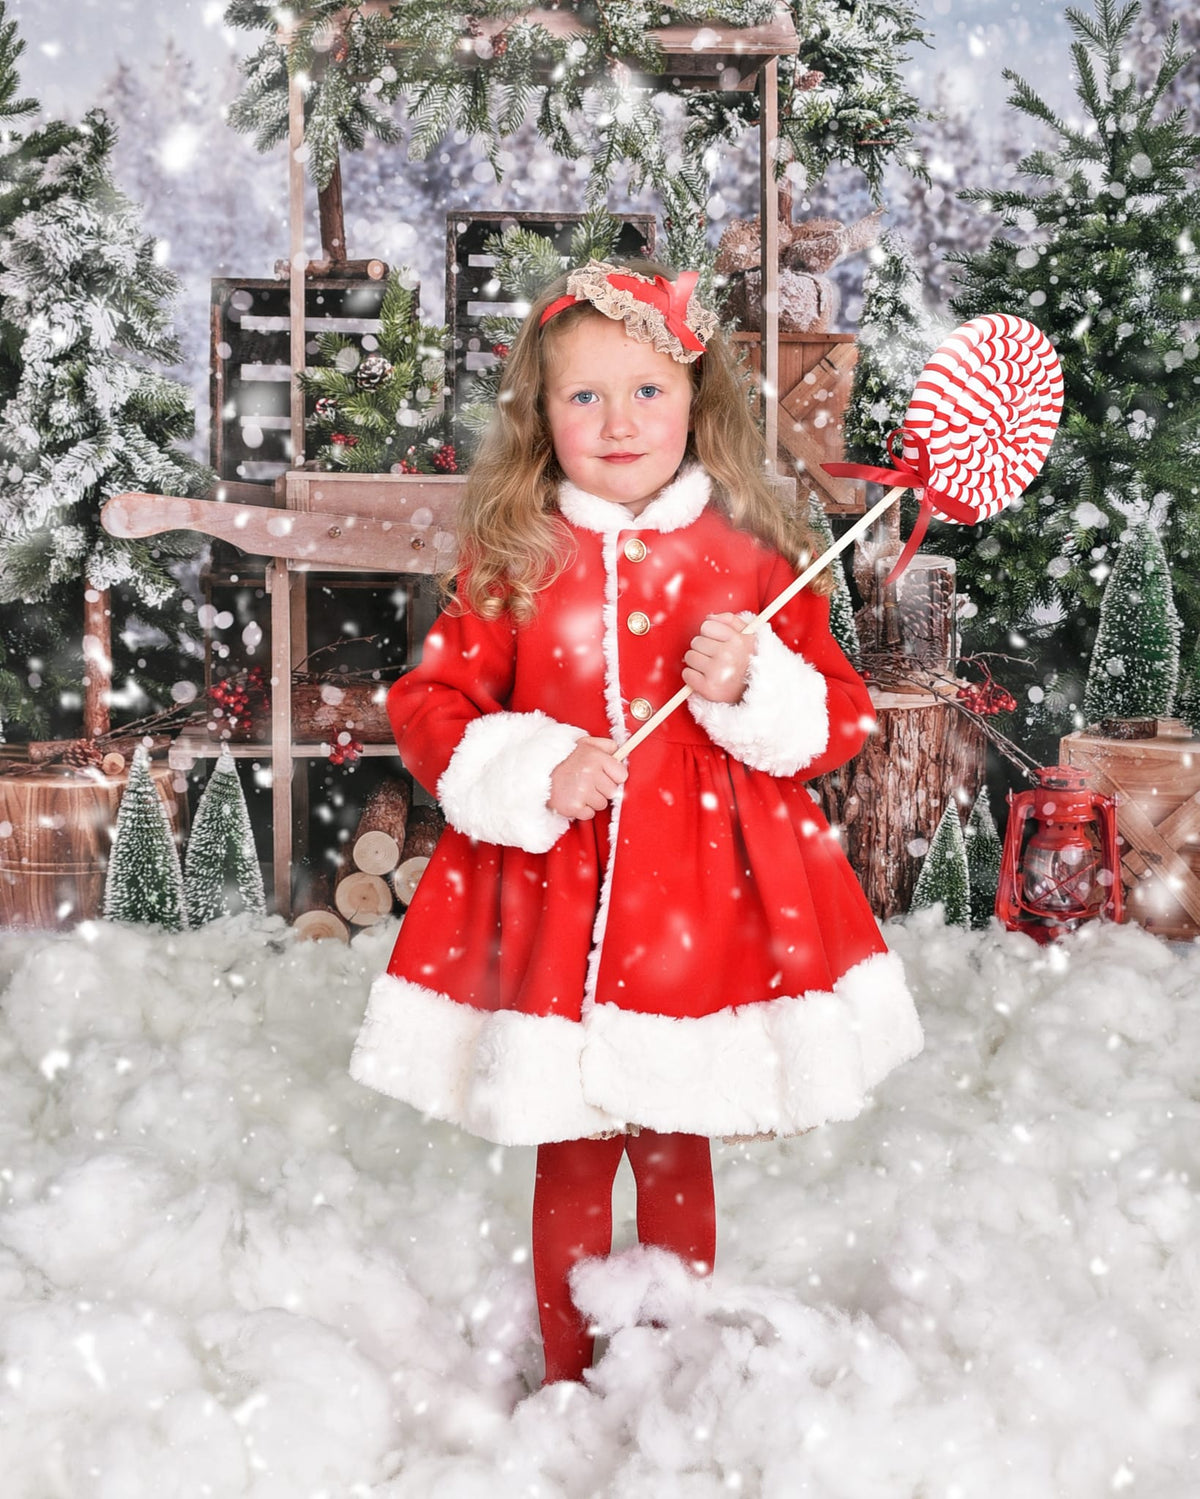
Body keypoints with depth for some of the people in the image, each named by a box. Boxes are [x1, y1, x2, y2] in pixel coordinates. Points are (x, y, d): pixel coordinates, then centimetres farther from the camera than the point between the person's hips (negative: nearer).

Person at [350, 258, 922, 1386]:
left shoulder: (748, 560, 0)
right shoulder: (514, 561, -1)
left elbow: (840, 720, 4)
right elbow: (427, 704, 1)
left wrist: (753, 689, -16)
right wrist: (532, 774, -14)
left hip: (706, 902, 0)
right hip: (551, 899, 0)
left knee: (675, 1153, 13)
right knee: (569, 1158, 11)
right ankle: (568, 1377, 31)